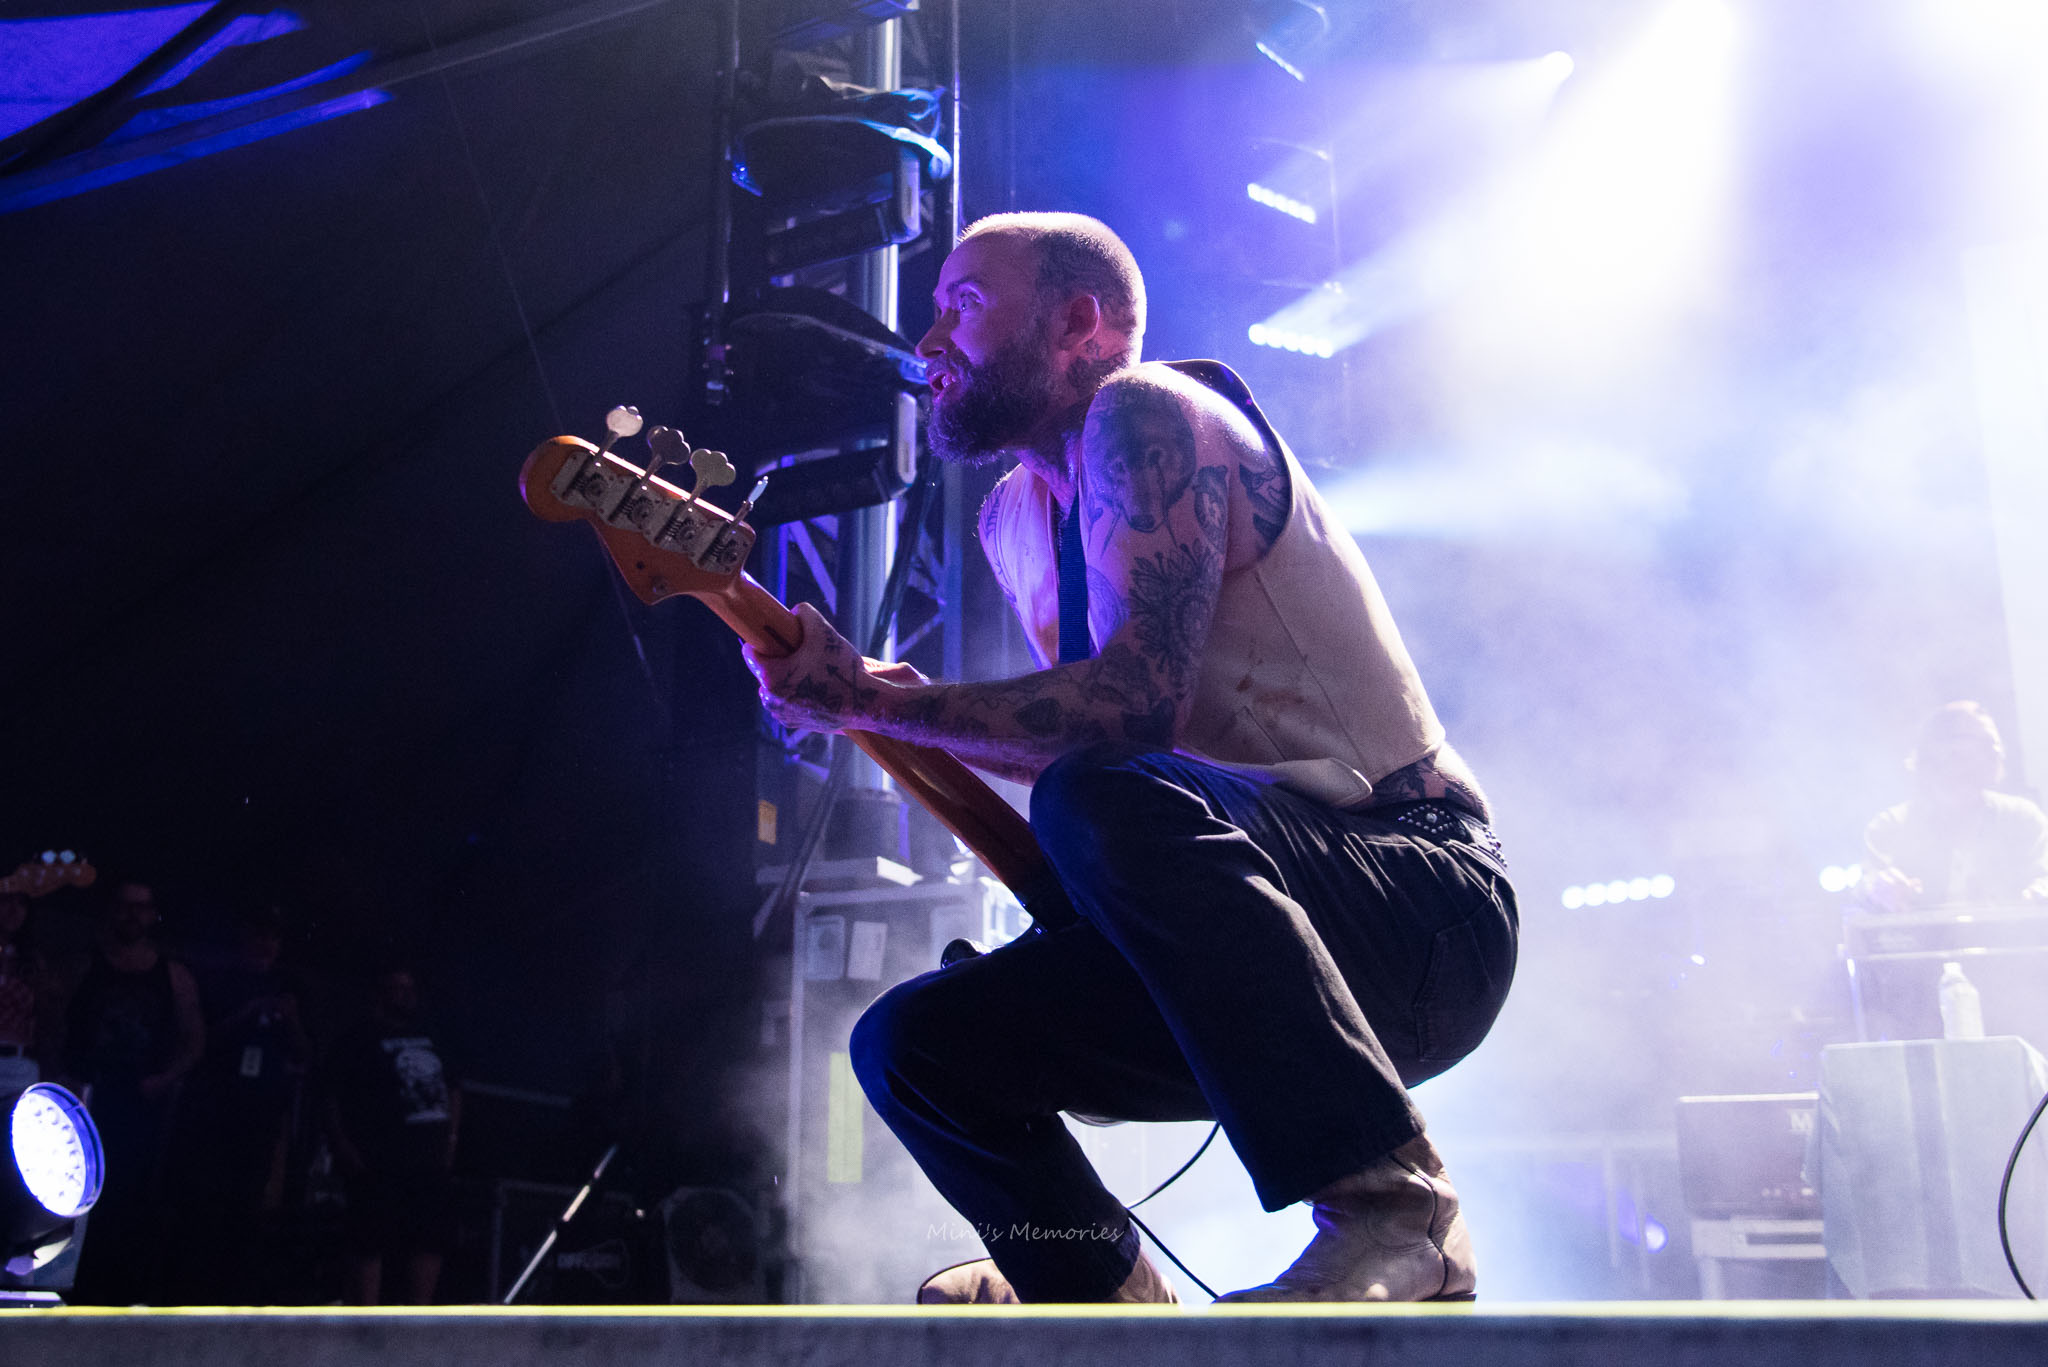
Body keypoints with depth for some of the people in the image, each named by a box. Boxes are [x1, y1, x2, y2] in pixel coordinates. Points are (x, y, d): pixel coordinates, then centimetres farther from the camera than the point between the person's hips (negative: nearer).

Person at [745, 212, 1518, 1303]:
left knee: (1102, 803, -36)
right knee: (911, 1044, -3)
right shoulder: (1015, 522, 15)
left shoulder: (1144, 414, -11)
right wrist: (891, 714, 9)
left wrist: (871, 699, -21)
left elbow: (1133, 700, -26)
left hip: (1424, 903, -8)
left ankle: (1396, 1210, -28)